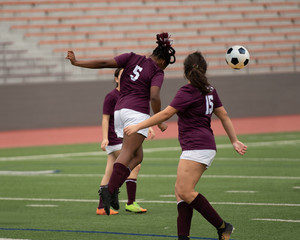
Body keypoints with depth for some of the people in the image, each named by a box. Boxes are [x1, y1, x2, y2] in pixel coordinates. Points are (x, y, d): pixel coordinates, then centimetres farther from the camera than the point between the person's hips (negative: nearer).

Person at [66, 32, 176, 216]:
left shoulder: (132, 58, 14)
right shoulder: (157, 72, 1)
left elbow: (104, 63, 5)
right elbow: (154, 97, -13)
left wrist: (76, 62, 8)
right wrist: (159, 122, -3)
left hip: (119, 110, 6)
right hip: (137, 112, -6)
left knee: (137, 157, 12)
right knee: (127, 154, -13)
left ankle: (113, 187, -7)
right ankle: (110, 190, -31)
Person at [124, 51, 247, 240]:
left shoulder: (188, 92, -11)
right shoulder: (209, 90, 14)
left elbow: (166, 114, -13)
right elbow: (224, 115, 19)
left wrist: (138, 126, -7)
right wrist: (235, 141, 25)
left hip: (196, 147, -10)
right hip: (205, 148, 10)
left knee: (185, 191, -15)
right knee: (180, 190, 6)